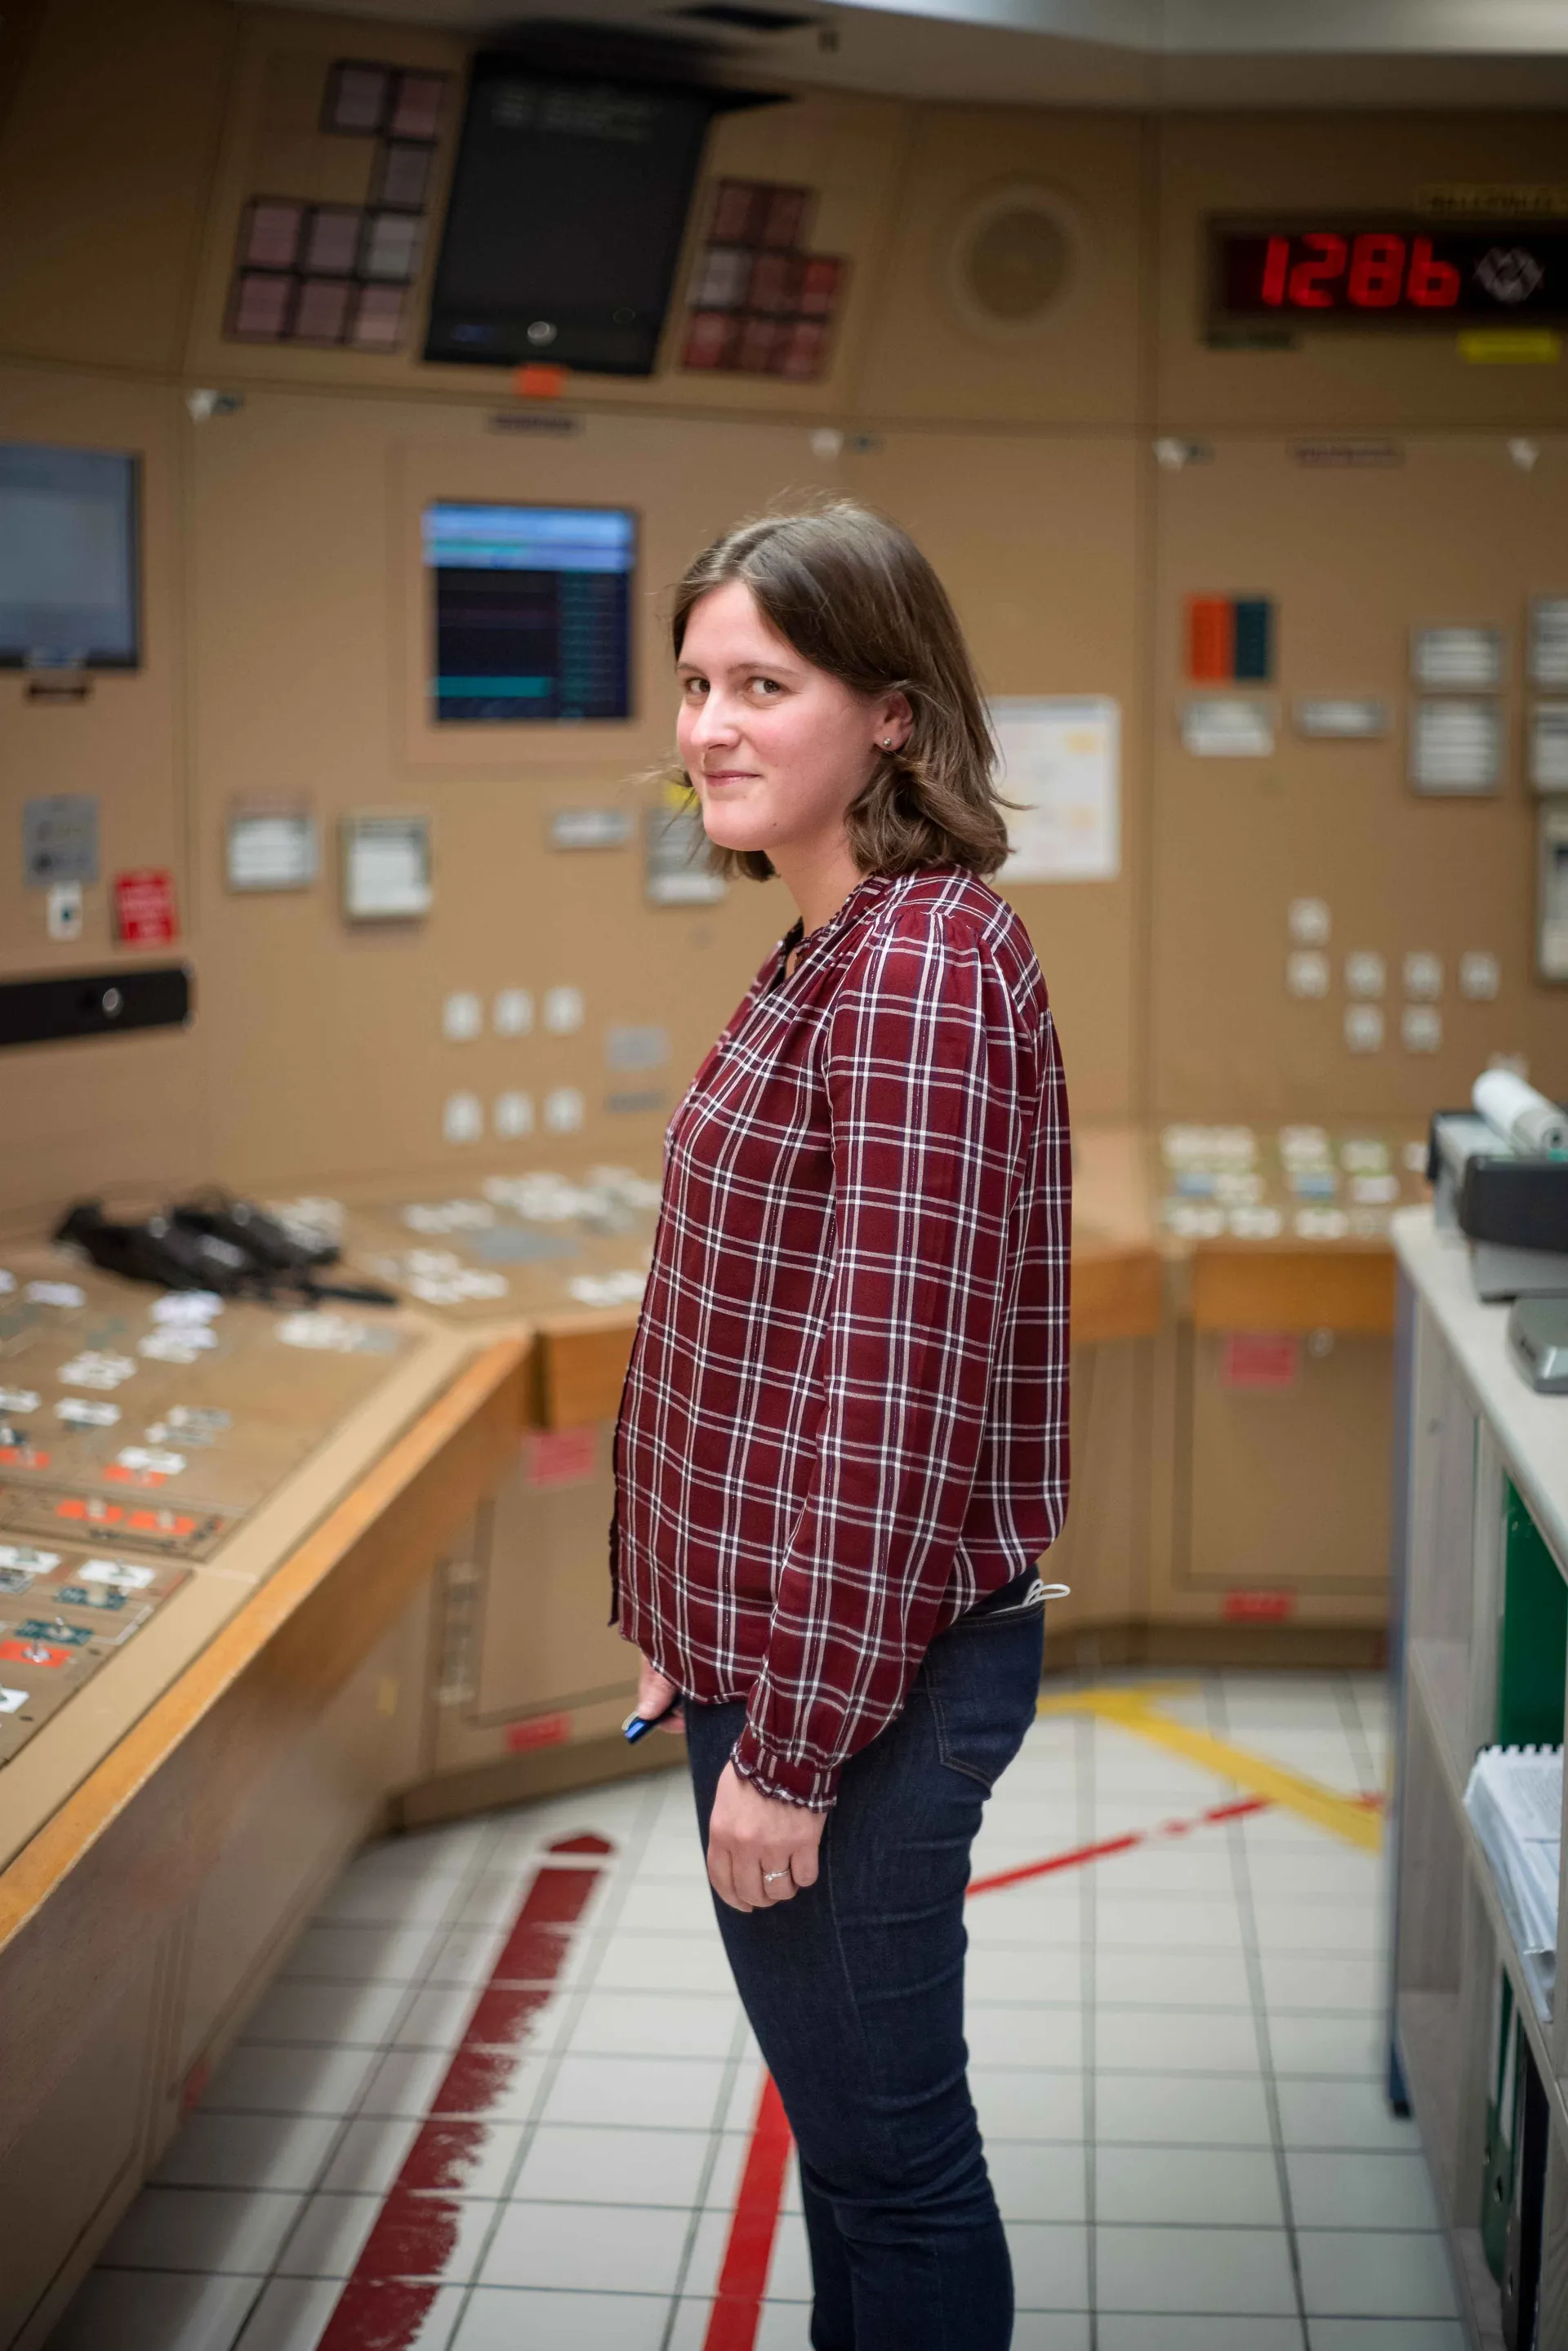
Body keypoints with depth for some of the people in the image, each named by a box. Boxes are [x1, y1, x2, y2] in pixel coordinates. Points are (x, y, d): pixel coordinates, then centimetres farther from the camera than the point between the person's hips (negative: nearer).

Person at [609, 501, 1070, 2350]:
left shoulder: (918, 968, -21)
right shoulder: (839, 952, 10)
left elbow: (893, 1389, -24)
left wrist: (791, 1741, -20)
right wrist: (686, 1625, 18)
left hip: (853, 1673, -10)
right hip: (780, 1640, 10)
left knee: (885, 2144, 8)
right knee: (851, 2119, 23)